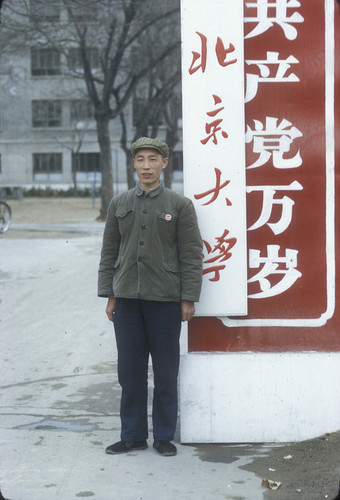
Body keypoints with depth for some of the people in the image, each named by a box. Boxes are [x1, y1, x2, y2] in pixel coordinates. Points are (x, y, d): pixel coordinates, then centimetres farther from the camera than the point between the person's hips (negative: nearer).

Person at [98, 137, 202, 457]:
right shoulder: (119, 204, 10)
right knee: (130, 371, 7)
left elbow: (191, 255, -1)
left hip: (165, 299, -2)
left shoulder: (180, 205, 1)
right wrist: (109, 295, 6)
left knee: (166, 372, 5)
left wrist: (189, 298, -6)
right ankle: (132, 436, 19)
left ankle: (164, 436, 17)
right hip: (127, 299, 3)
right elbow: (109, 252, 11)